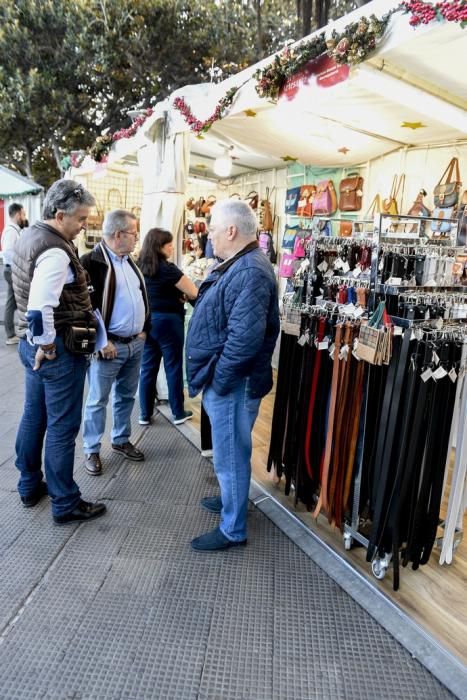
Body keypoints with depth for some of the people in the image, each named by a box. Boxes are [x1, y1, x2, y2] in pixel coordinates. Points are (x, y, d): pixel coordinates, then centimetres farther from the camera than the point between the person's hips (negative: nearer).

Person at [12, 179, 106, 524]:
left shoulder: (29, 235, 9)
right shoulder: (55, 251, -22)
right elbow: (39, 308, -32)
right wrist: (48, 345, -18)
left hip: (30, 342, 10)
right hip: (58, 349, -10)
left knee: (34, 417, 20)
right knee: (62, 427, 2)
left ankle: (30, 486, 37)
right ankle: (66, 504, 17)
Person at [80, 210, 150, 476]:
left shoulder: (130, 261, 13)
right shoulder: (92, 262, -14)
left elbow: (143, 296, 20)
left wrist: (144, 330, 11)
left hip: (136, 343, 8)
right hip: (109, 345, -7)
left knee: (127, 396, 18)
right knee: (98, 400, 6)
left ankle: (121, 440, 35)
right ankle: (92, 450, 20)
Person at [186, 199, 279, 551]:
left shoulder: (250, 272, -23)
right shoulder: (236, 265, 11)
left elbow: (245, 337, -32)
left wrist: (218, 378, -20)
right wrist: (211, 376, 17)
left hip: (233, 383, -10)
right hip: (224, 379, 10)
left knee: (230, 454, 3)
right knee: (229, 451, 25)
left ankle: (233, 529, 20)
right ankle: (231, 499, 45)